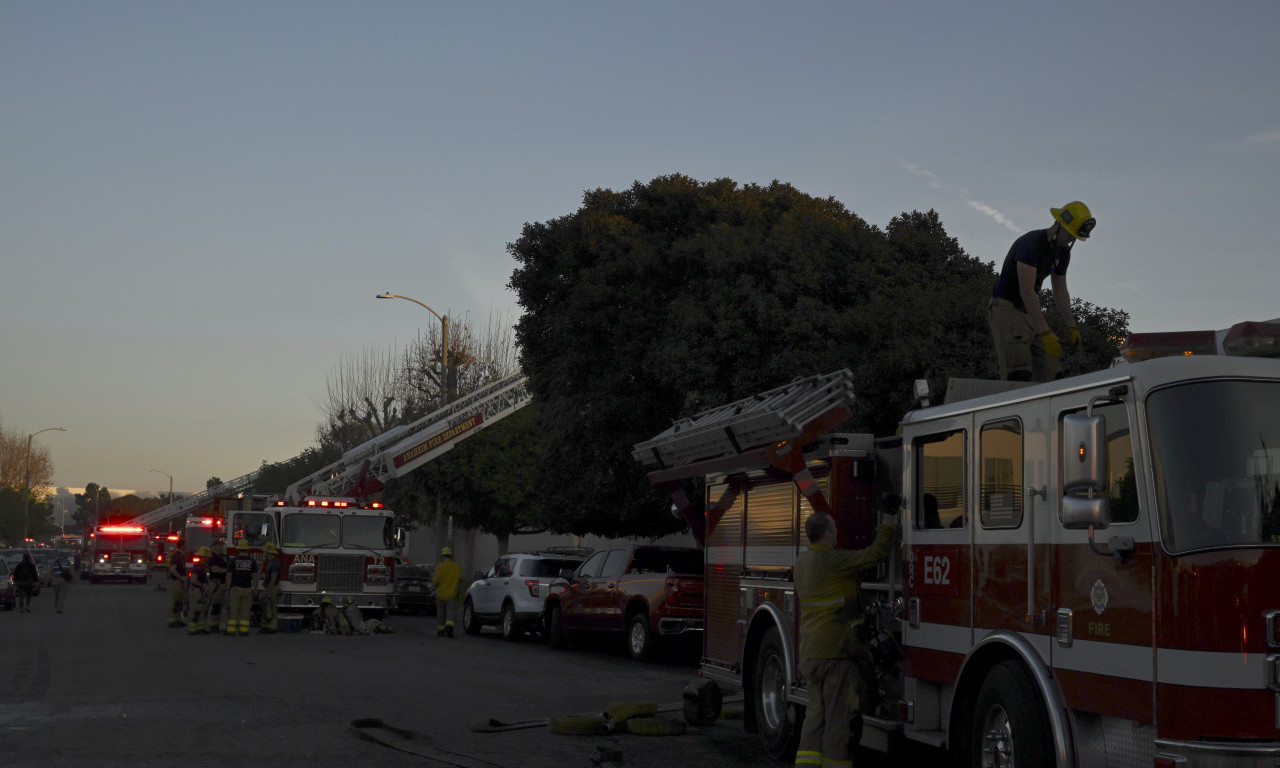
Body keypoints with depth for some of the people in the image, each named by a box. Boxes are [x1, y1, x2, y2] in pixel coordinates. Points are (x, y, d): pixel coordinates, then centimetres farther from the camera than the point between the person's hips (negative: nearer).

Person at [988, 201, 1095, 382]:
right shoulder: (1031, 243, -23)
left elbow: (1060, 291, 18)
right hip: (1006, 306, -9)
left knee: (1048, 370, -1)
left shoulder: (1063, 252, 6)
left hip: (1030, 311, 9)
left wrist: (1071, 326, 9)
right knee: (1019, 374, -21)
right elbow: (1026, 291, -31)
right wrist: (1045, 333, -35)